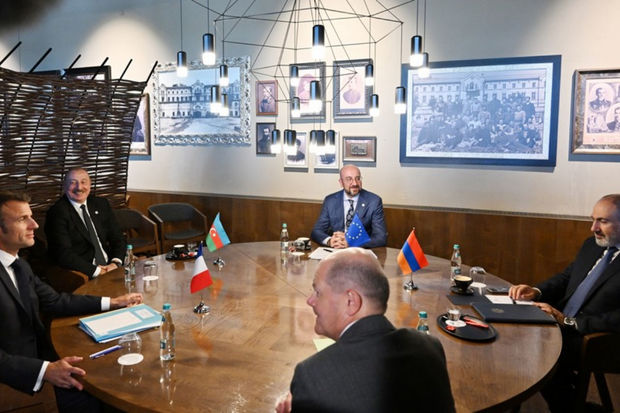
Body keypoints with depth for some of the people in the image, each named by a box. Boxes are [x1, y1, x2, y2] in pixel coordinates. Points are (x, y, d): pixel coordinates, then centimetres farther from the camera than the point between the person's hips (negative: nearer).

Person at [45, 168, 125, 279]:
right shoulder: (57, 212, -5)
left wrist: (116, 263, -7)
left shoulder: (101, 204, 12)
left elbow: (117, 237, 12)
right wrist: (96, 271, -20)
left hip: (110, 266, 6)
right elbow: (63, 253, -14)